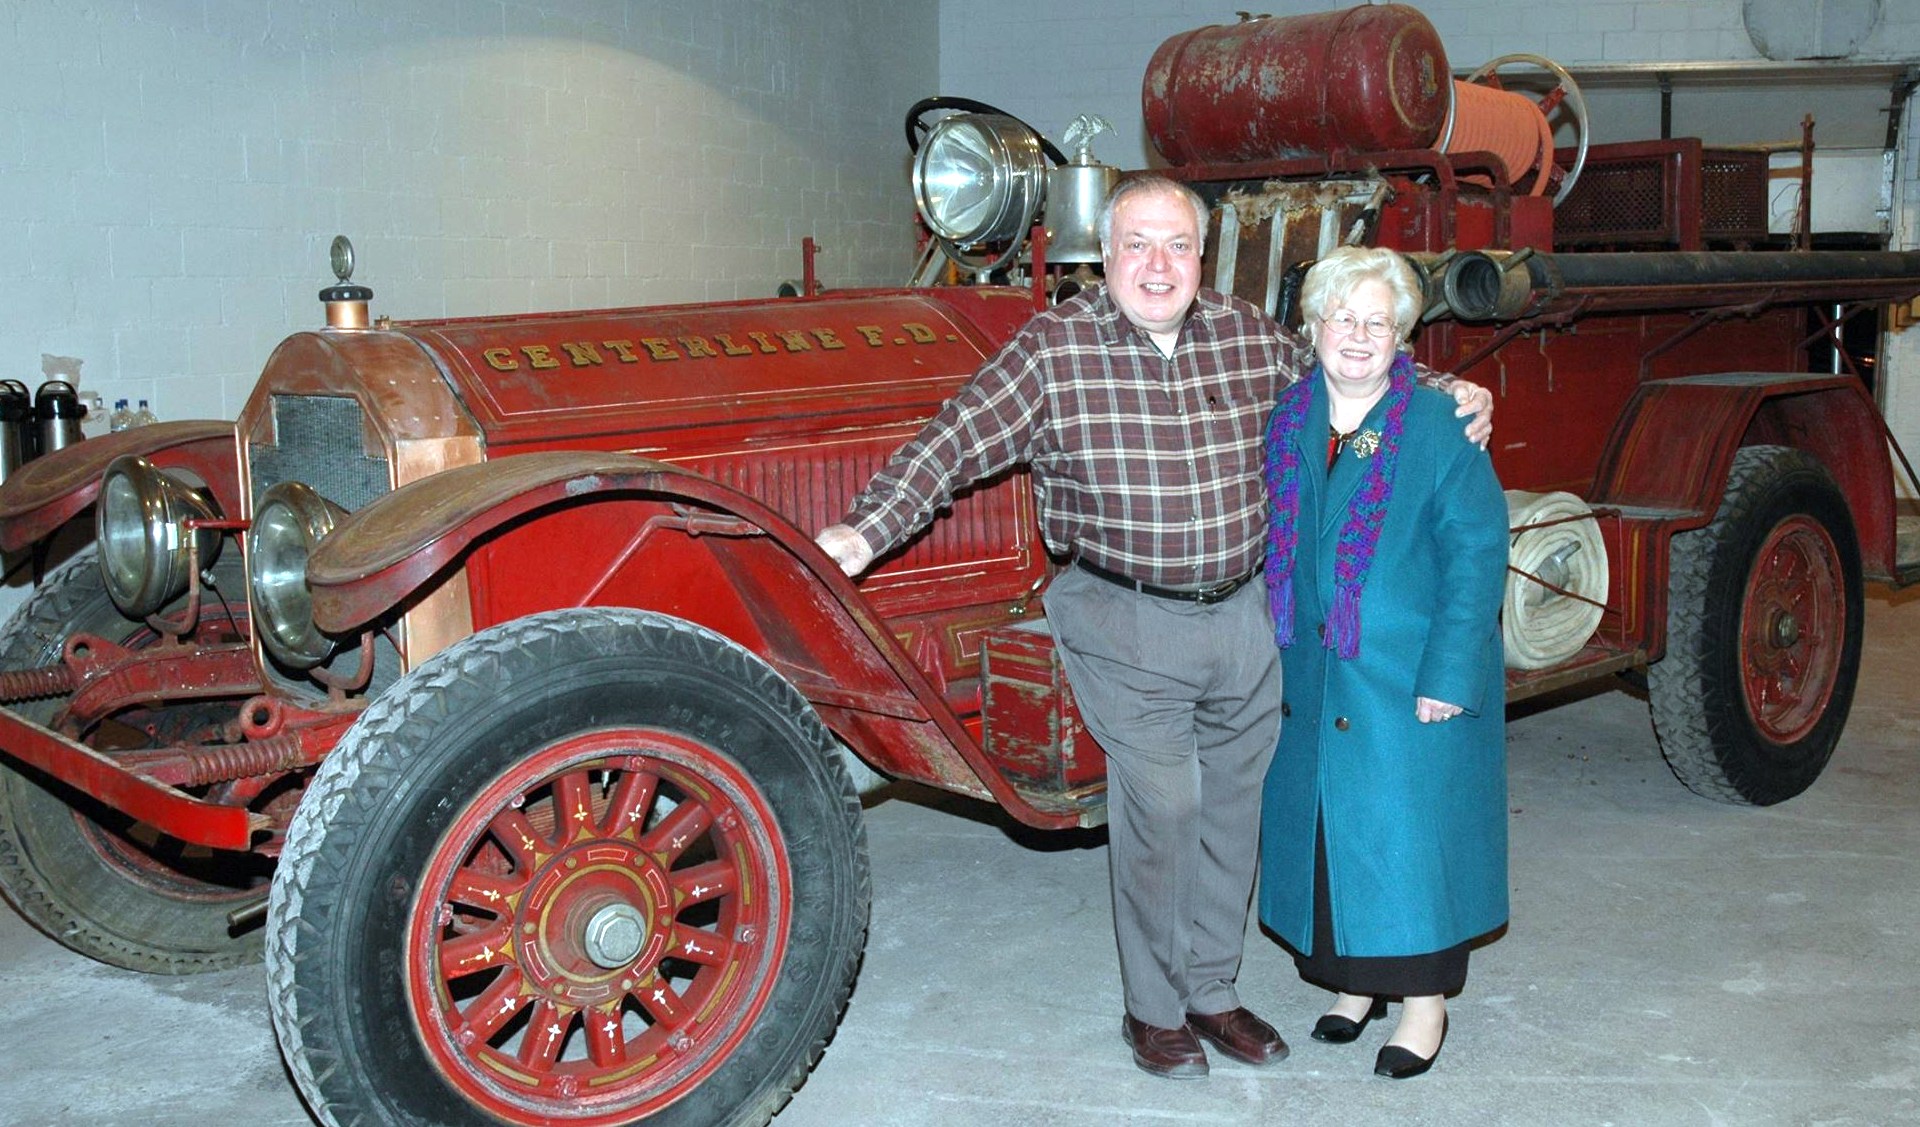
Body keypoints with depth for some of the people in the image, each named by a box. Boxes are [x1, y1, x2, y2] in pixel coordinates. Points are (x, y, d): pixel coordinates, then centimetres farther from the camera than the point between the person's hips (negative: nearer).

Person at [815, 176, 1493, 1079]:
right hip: (1126, 623, -5)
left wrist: (1449, 397, 9)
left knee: (1233, 803, 13)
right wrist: (867, 530, -22)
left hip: (1244, 613, 5)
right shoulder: (1054, 347, -9)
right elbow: (956, 440, -13)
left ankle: (1212, 992, 31)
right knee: (1161, 806, -7)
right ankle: (1155, 1010, 15)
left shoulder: (1249, 336, 3)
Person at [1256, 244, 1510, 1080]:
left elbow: (1477, 556, -12)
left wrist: (1449, 677, -16)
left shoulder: (1442, 430, -9)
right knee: (1324, 825, 12)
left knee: (1411, 828, 1)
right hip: (1310, 685, 5)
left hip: (1411, 685, -5)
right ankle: (1353, 982, 30)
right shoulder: (1283, 425, 6)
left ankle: (1424, 1000, 17)